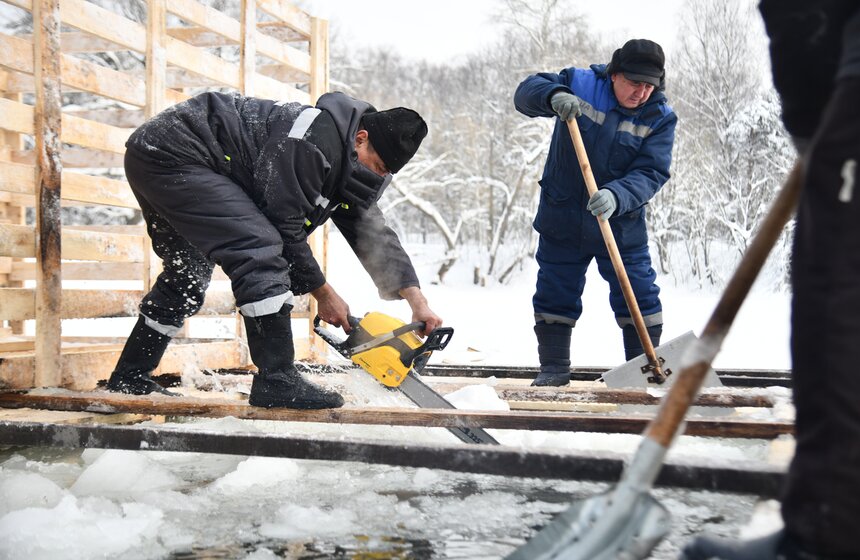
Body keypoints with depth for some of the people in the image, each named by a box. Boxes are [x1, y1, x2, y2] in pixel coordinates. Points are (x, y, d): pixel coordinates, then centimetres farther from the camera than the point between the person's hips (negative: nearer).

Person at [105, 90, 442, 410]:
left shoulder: (347, 167, 7)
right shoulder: (314, 138, -23)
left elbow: (376, 235, 7)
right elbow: (285, 226, -20)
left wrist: (416, 300, -1)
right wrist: (323, 293, -9)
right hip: (173, 152, -11)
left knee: (188, 275, 20)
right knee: (260, 250, -22)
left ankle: (129, 377, 31)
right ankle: (276, 381, -23)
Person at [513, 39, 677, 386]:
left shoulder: (660, 118, -8)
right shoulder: (579, 83, -8)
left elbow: (650, 174, -16)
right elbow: (526, 92, -9)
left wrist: (617, 196, -35)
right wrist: (554, 96, -31)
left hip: (621, 224, 0)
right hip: (562, 219, 0)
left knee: (639, 297, 1)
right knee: (555, 293, 8)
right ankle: (554, 367, 22)